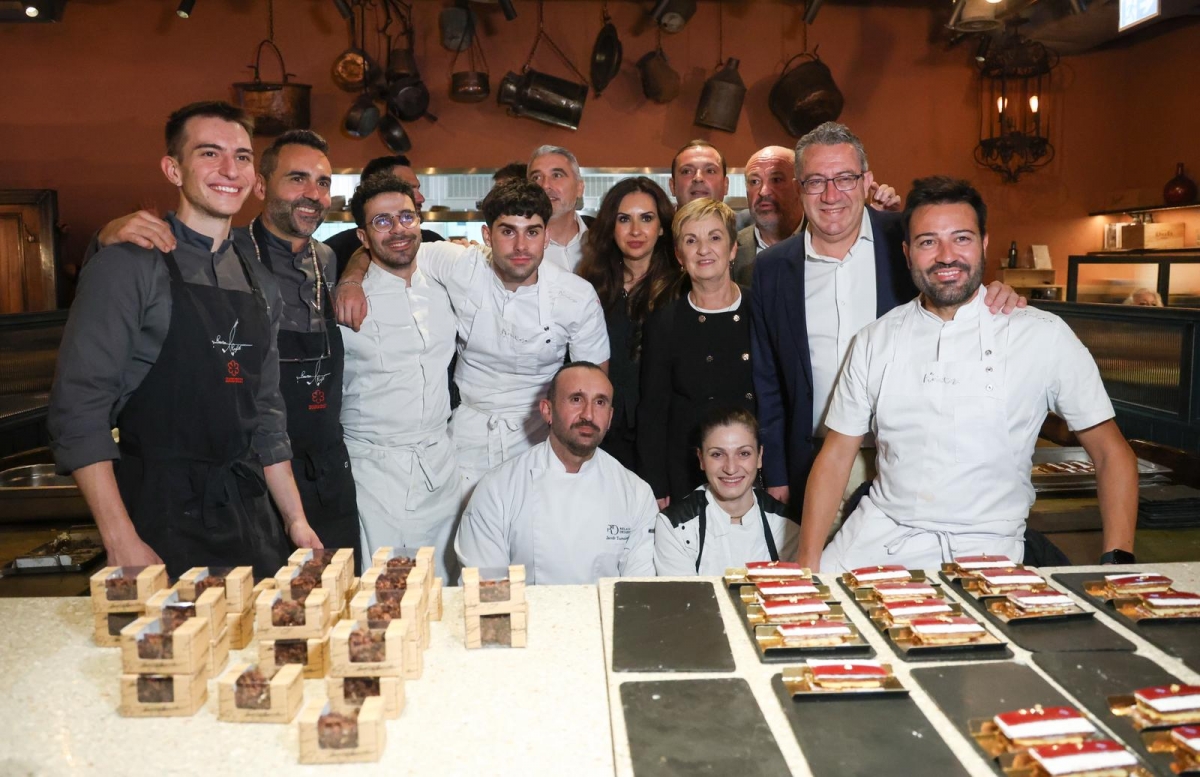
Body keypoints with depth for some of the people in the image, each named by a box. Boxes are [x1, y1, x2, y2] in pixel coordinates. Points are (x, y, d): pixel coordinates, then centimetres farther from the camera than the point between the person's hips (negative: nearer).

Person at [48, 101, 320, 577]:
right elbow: (77, 412, -12)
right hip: (162, 523, -5)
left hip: (250, 519, 6)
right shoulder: (129, 267, -8)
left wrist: (296, 522, 12)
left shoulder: (260, 285, 11)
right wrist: (122, 543, -18)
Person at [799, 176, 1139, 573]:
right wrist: (806, 567, -4)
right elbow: (835, 456, 5)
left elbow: (1111, 453, 3)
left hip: (983, 547, -1)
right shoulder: (875, 341, 5)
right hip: (879, 535, 2)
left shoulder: (1044, 336, -2)